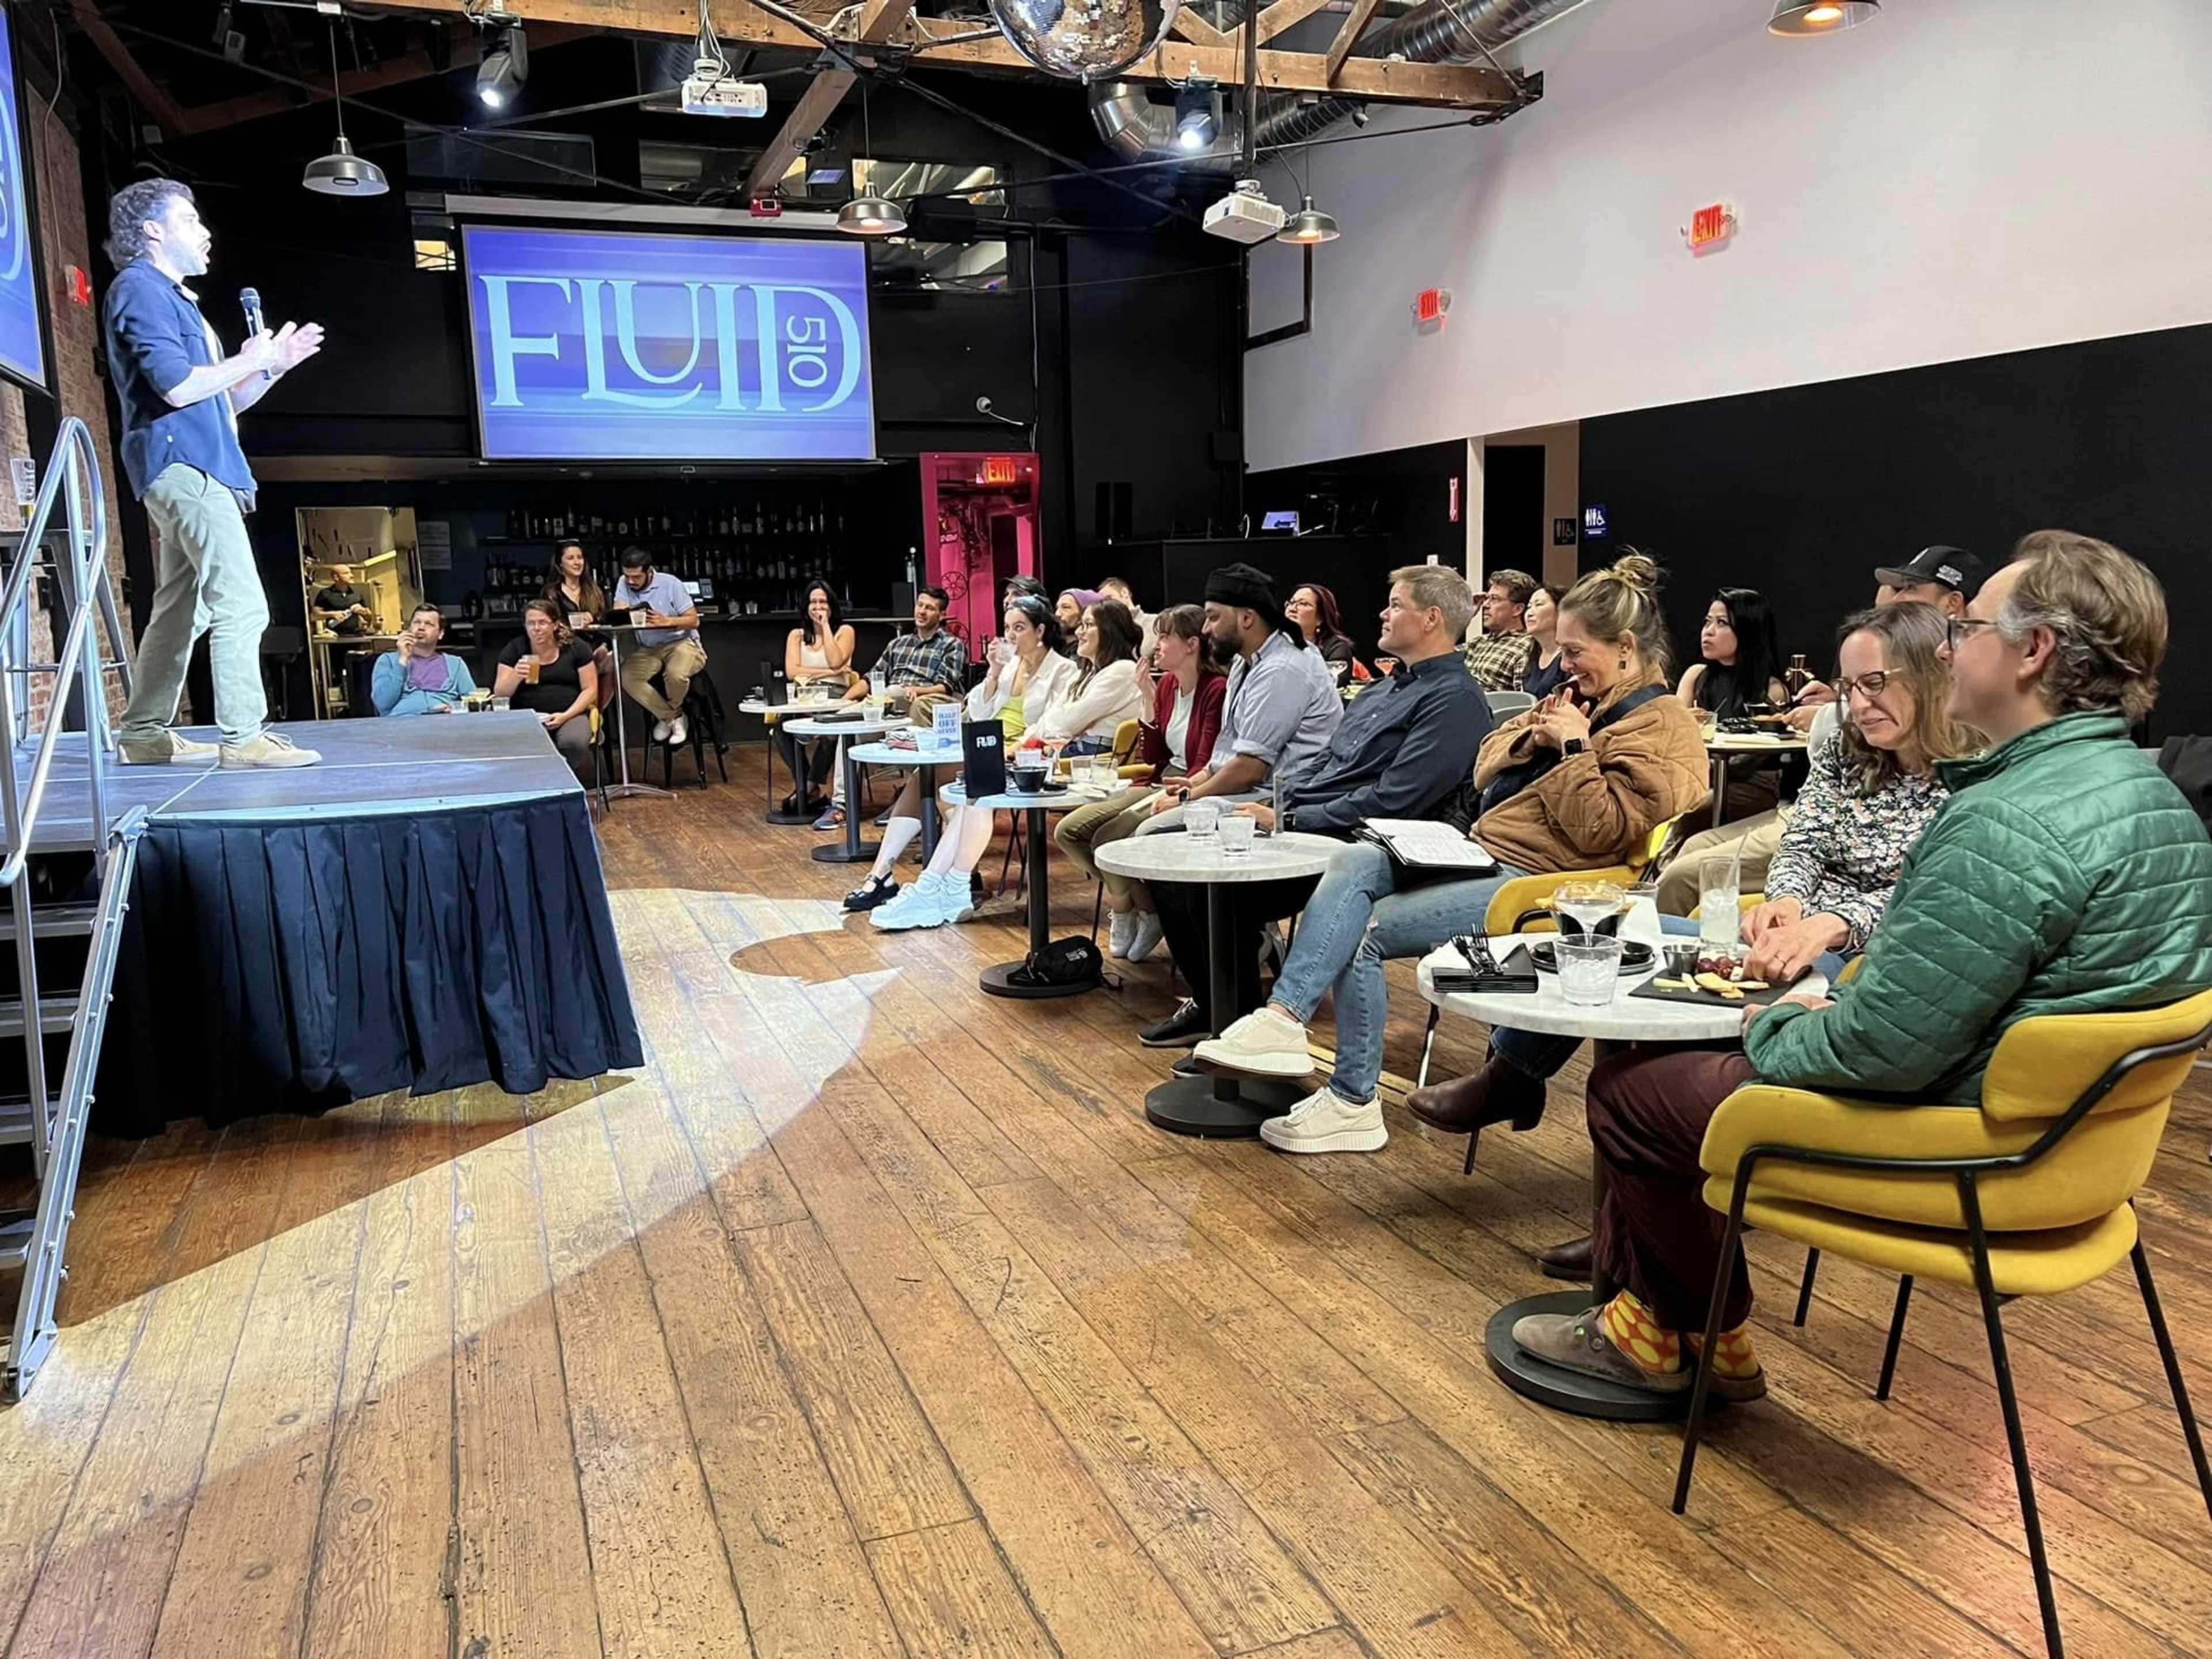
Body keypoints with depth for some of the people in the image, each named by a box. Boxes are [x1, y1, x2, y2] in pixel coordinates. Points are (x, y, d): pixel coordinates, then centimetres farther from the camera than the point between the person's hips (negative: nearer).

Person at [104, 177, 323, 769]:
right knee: (241, 604, -17)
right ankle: (243, 736, -19)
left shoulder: (172, 297, 26)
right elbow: (177, 387, -18)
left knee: (182, 611, 11)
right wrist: (250, 360, -6)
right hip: (183, 465, -10)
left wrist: (274, 365, 12)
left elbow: (224, 402, 26)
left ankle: (143, 733, 17)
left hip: (195, 470, 10)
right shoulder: (140, 290, -6)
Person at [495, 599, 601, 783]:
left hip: (570, 714, 0)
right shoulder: (514, 649, 8)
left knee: (574, 744, -33)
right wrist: (516, 677, -18)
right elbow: (499, 694, 4)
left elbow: (590, 690, 4)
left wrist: (566, 716, -11)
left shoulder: (576, 648, 6)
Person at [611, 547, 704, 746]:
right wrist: (622, 613, -38)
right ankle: (669, 717, -2)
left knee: (676, 673, -35)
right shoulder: (624, 584, 1)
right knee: (626, 677, -22)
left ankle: (672, 711, 2)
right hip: (647, 649, 5)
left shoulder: (670, 584, -11)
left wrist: (667, 621, -31)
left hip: (681, 642, -4)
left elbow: (694, 620, -12)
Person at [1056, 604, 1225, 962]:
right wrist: (1149, 701, 1)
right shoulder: (1166, 685, 9)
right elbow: (1151, 760, 9)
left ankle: (1148, 913, 4)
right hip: (1159, 785, 8)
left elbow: (1205, 769, -15)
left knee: (1109, 840, -23)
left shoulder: (1217, 690, -16)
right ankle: (1126, 901, 9)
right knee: (1069, 832, -5)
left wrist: (1176, 793, -21)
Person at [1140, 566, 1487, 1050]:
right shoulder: (1387, 687, 22)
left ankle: (1239, 1025, -7)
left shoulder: (1455, 700, -10)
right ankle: (1209, 1004, 10)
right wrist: (1275, 806, 3)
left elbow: (1391, 803, -20)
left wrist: (1289, 821, -17)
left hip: (1343, 844, -9)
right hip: (1291, 819, 10)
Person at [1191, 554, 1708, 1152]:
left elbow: (1602, 831, -16)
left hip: (1532, 884, -9)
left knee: (1362, 932, -17)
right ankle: (1284, 1017, -27)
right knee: (1355, 863, -15)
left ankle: (1353, 1103, -7)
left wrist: (1572, 746, -12)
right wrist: (1533, 735, 2)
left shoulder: (1662, 727, -6)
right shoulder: (1581, 697, 20)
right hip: (1483, 852, 9)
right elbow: (1486, 769, 20)